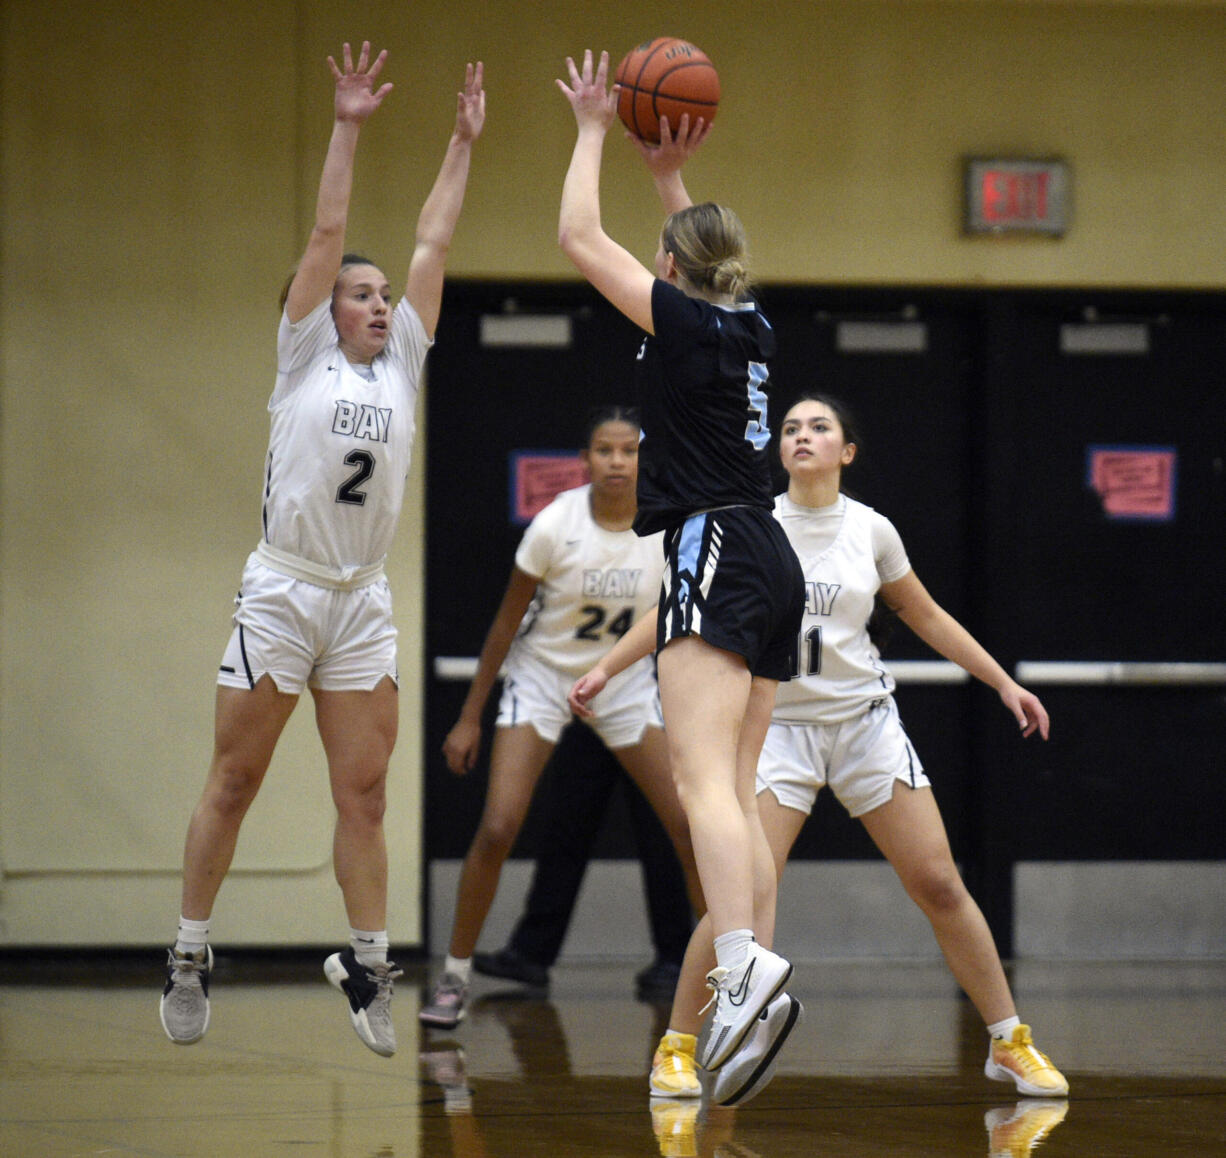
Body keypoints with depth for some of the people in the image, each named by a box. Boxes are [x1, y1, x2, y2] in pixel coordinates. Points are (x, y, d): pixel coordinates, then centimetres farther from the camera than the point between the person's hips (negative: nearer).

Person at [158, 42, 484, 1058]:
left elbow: (433, 244, 10)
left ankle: (367, 964, 5)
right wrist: (347, 129, -9)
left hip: (364, 604, 4)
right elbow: (327, 236, -4)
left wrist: (463, 145, 10)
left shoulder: (402, 364, 11)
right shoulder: (307, 355, 1)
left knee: (364, 794, 2)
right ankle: (190, 955, 9)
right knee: (232, 786, 1)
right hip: (281, 593, -4)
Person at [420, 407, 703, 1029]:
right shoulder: (555, 525, -20)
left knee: (693, 826, -6)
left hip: (626, 682, 2)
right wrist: (470, 717, -7)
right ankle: (454, 976, 1)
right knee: (497, 830, -16)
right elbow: (507, 621, -9)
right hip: (542, 678, -2)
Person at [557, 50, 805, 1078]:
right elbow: (702, 257, 38)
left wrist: (593, 127, 10)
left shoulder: (684, 322, -4)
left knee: (703, 775, -22)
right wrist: (671, 174, 35)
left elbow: (580, 238, 0)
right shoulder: (750, 327, 16)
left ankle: (743, 958, -39)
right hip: (771, 561, 9)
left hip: (718, 547, -9)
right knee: (736, 792, 8)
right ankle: (760, 981, 4)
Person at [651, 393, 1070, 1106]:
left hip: (865, 720, 2)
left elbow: (927, 617, 15)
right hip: (778, 725, -2)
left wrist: (1005, 683, 14)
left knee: (939, 885, -3)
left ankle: (1011, 1044, 9)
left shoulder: (871, 530, 1)